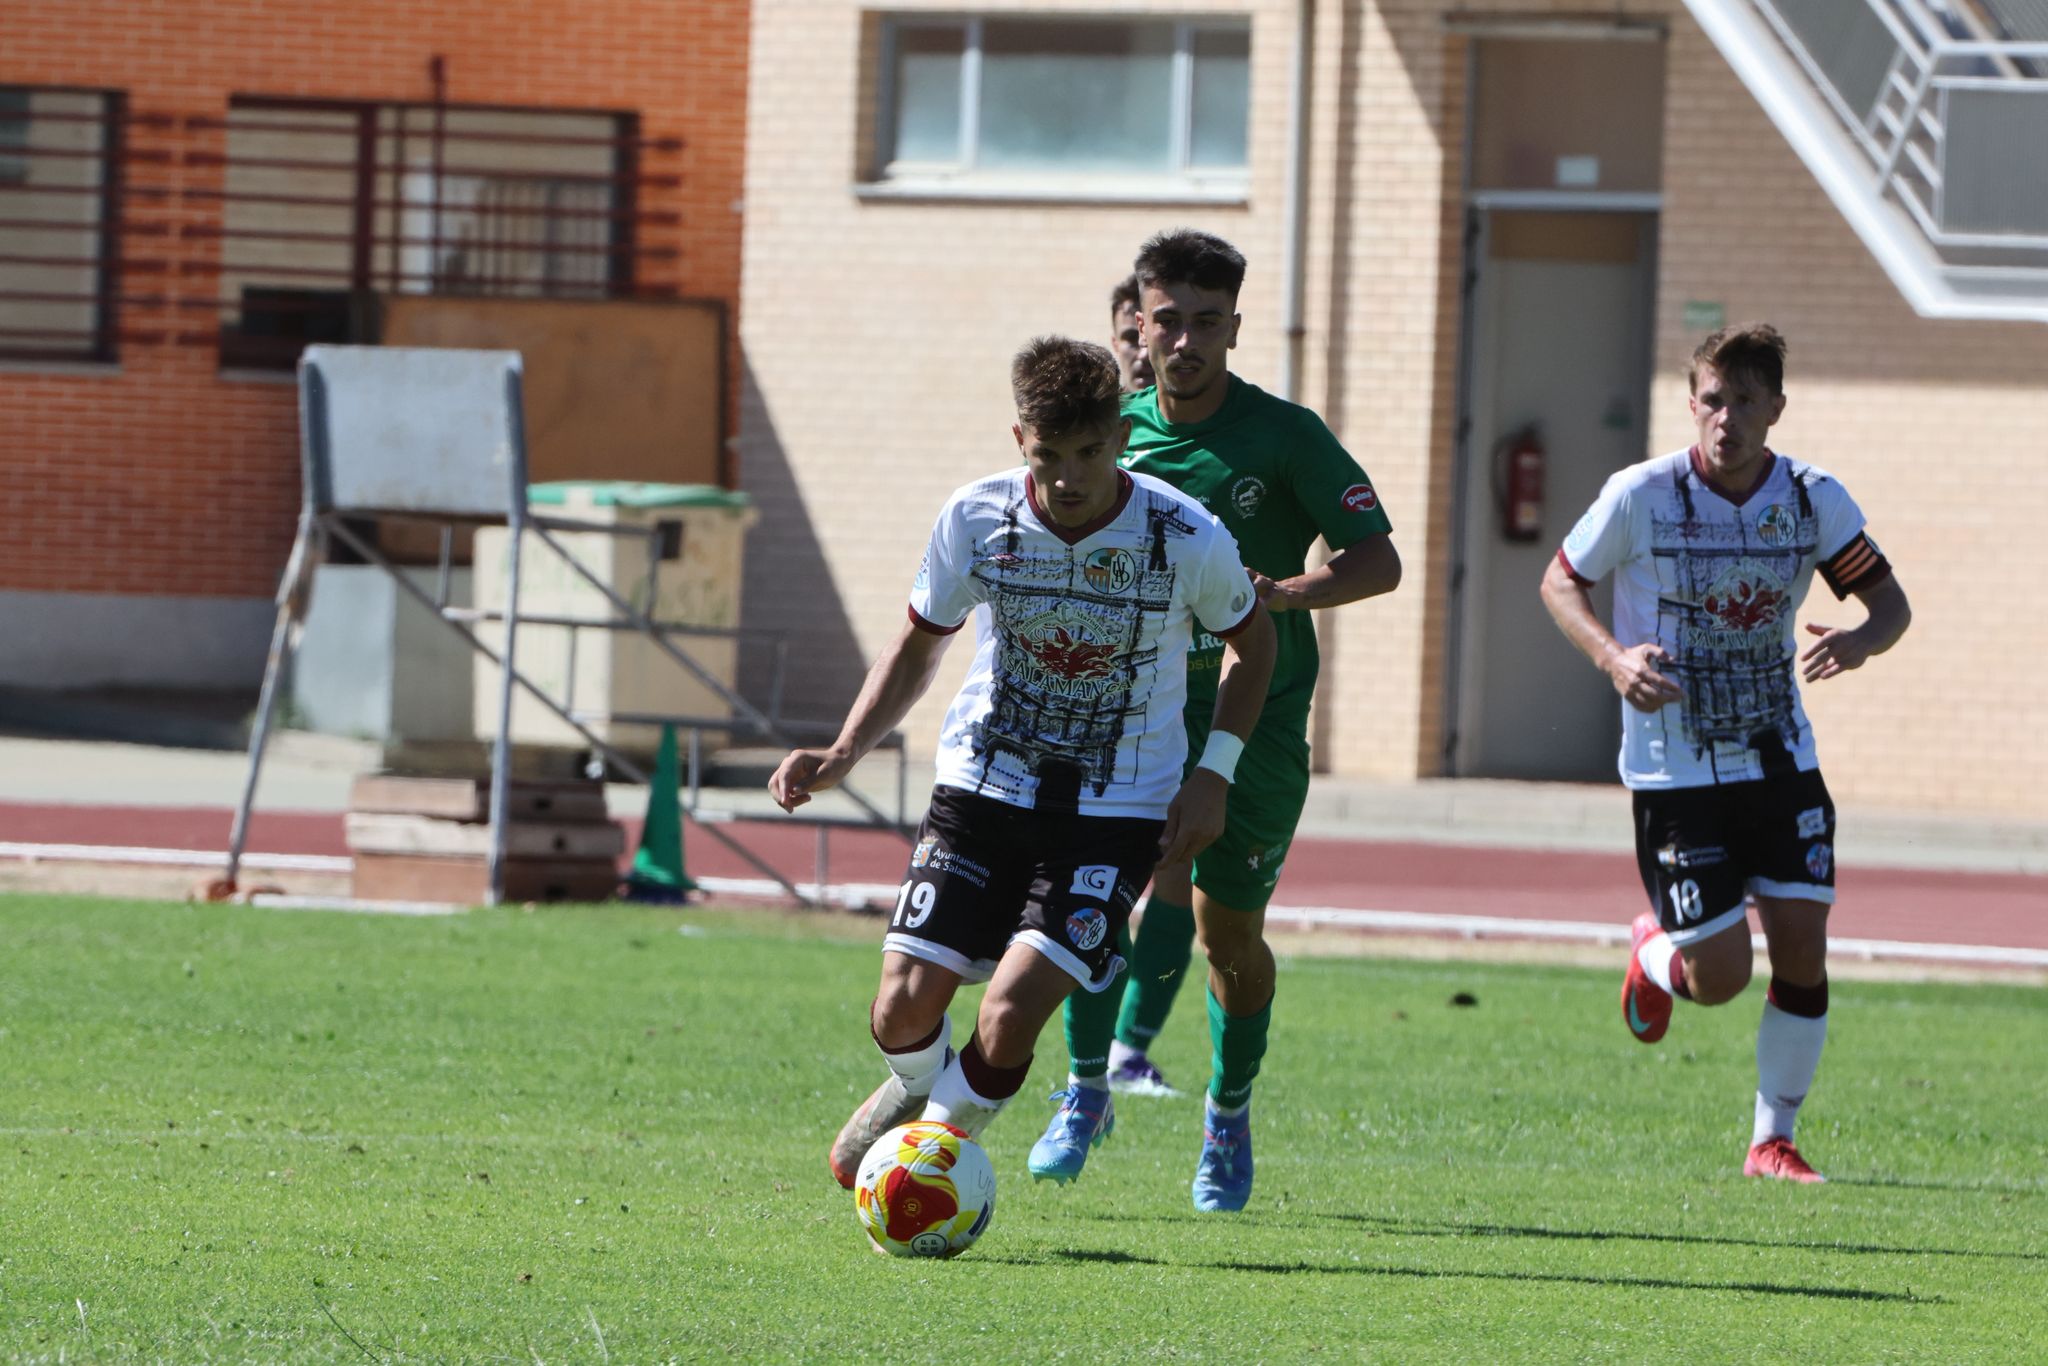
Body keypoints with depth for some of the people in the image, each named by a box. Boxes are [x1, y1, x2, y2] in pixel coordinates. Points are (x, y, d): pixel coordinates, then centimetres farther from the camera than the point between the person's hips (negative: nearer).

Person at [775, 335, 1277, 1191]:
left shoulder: (1188, 540, -15)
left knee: (1011, 1012, -19)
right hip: (982, 787, 2)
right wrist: (841, 756, -7)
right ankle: (917, 1088, 31)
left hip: (1118, 809, -2)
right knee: (904, 1012, -8)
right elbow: (918, 647, 7)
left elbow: (1252, 642, 6)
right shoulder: (975, 519, -10)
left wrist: (1214, 772, -6)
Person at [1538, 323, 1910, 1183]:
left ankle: (1772, 1142, 9)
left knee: (1802, 946, -6)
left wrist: (1861, 639, -20)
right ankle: (1655, 954, 31)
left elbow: (1890, 600, 4)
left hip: (1781, 760, 3)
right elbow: (1559, 582, 1)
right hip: (1675, 769, -3)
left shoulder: (1814, 499, -4)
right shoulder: (1641, 496, -12)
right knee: (1721, 977, -7)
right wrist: (1612, 657, -18)